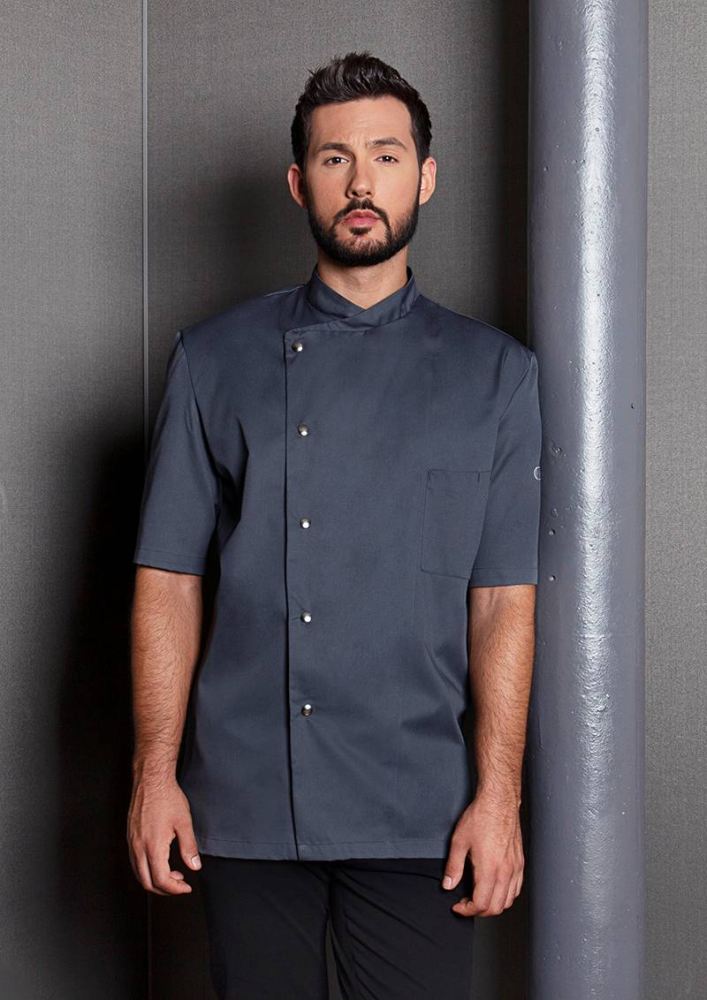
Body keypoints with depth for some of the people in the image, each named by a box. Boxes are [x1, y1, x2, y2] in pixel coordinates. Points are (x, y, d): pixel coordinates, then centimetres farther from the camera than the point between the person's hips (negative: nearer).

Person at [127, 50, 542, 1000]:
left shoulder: (494, 372, 4)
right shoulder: (215, 359, 5)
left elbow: (504, 601, 0)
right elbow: (168, 579, 3)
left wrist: (499, 796, -6)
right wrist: (154, 773, -3)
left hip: (416, 813, 0)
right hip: (243, 804, 1)